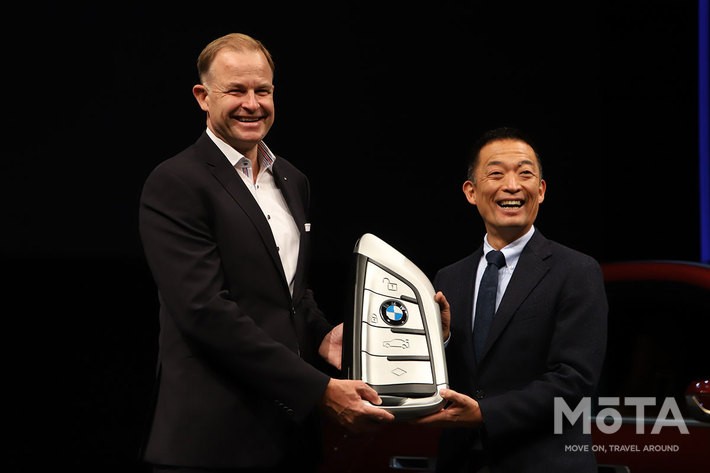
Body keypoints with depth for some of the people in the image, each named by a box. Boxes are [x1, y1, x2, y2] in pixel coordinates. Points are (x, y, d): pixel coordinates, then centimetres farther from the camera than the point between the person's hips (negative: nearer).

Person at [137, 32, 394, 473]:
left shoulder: (293, 182, 15)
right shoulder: (174, 184, -9)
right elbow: (206, 311, -18)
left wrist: (322, 335, 1)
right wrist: (320, 389, -20)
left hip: (293, 432, 7)